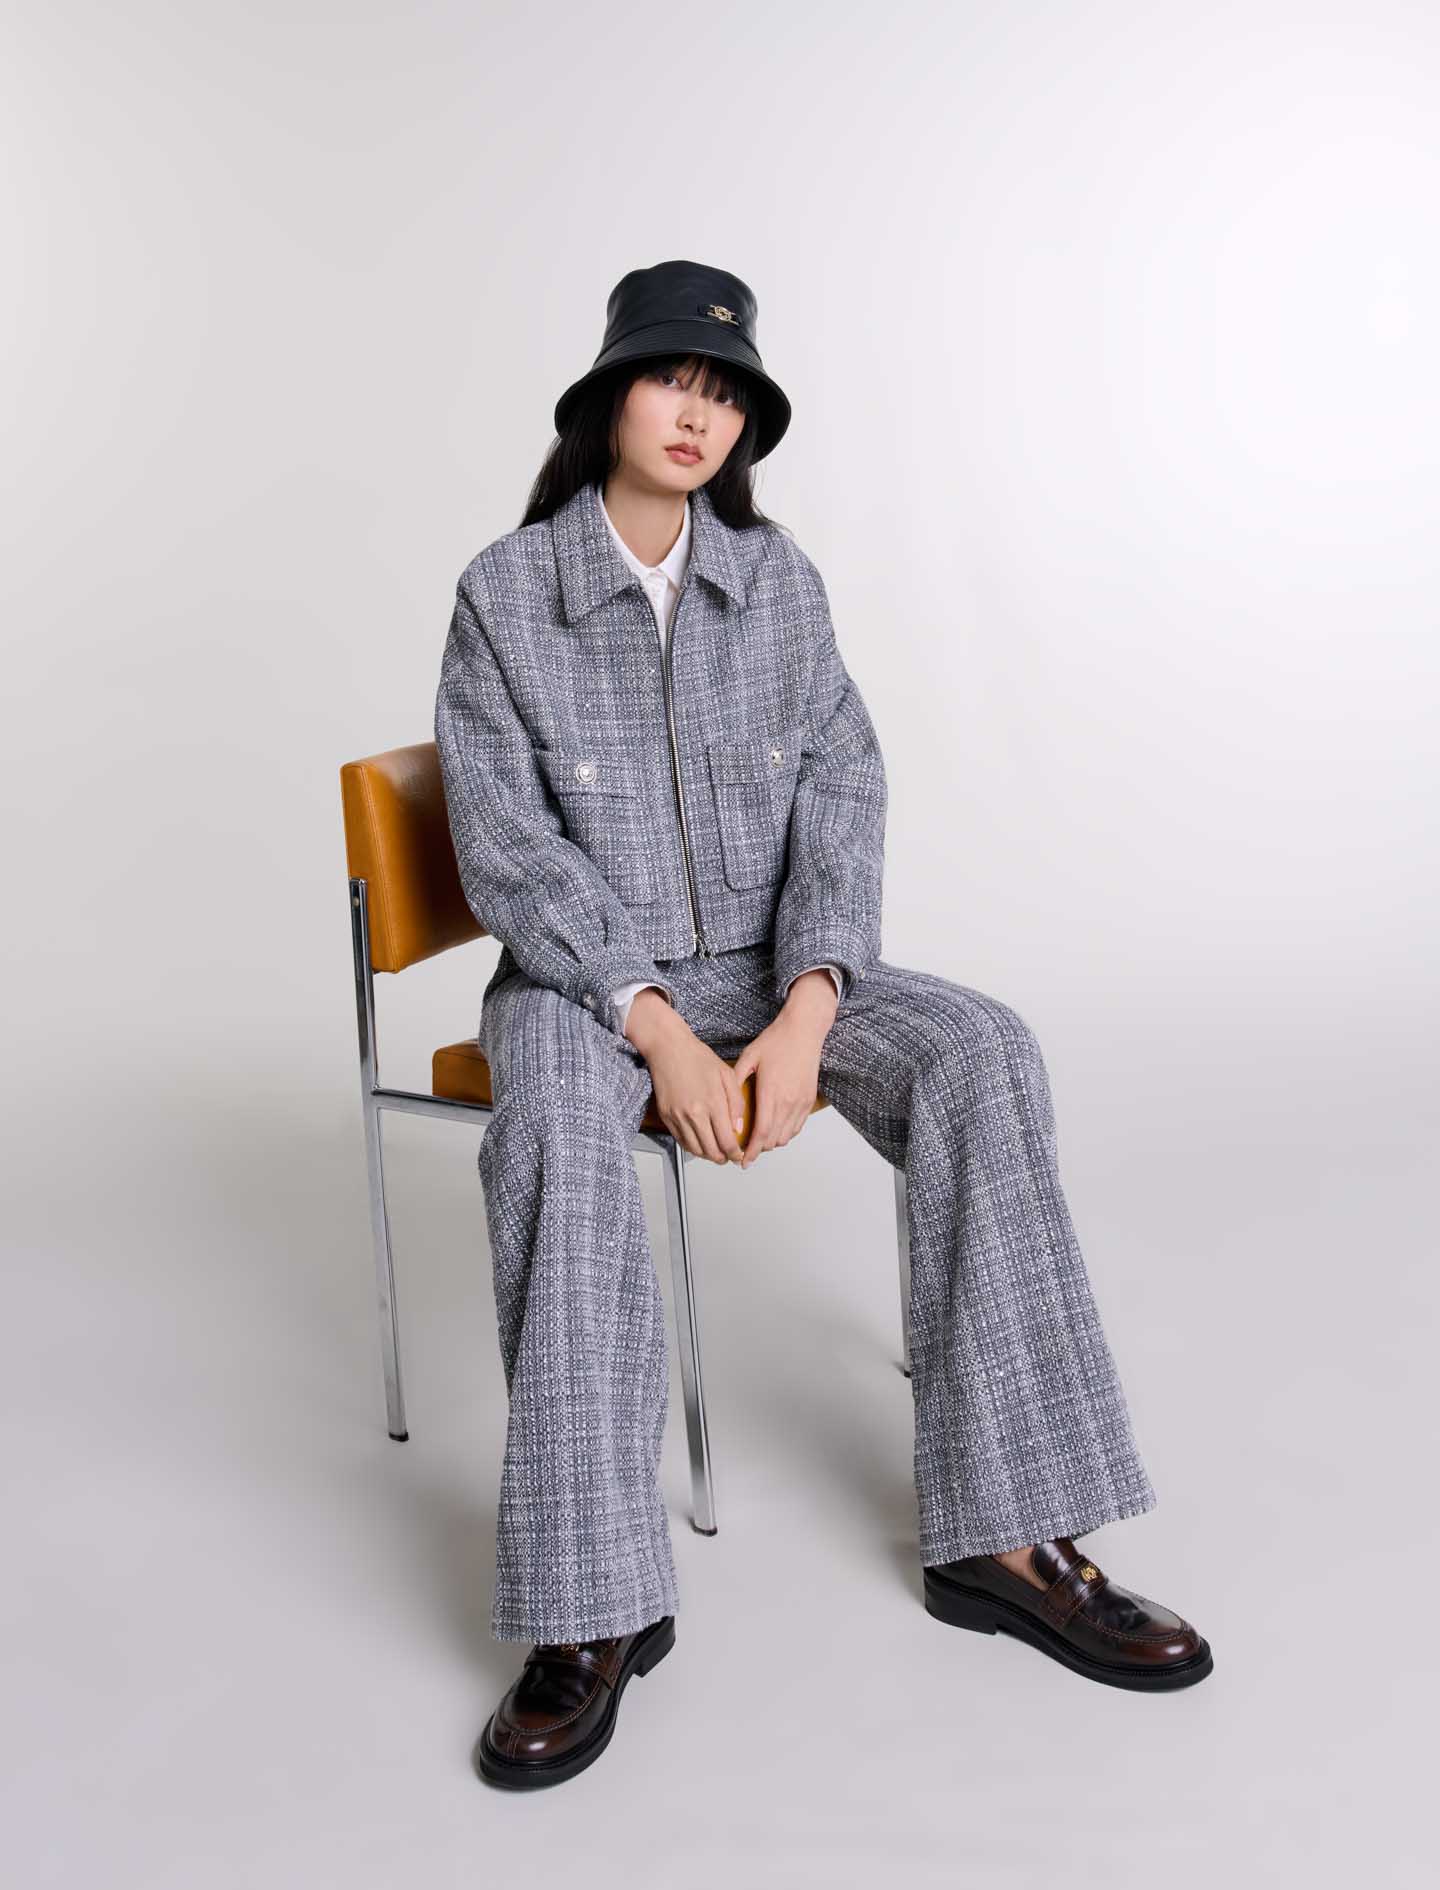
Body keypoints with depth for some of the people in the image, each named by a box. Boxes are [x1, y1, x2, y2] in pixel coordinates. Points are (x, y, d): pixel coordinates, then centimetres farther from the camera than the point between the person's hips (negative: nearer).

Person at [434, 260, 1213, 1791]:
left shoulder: (776, 577, 4)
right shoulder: (502, 594, -5)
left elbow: (843, 792, -3)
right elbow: (509, 851, -11)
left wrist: (805, 1011, -19)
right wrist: (659, 1033, -22)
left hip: (765, 961, 3)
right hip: (580, 973, -2)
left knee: (979, 1051, -23)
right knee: (553, 1131, -36)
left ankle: (998, 1533, -20)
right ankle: (596, 1607, -30)